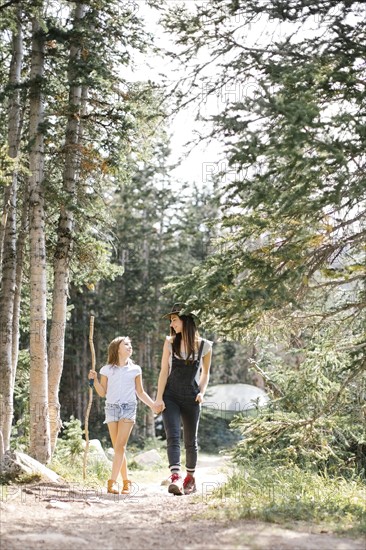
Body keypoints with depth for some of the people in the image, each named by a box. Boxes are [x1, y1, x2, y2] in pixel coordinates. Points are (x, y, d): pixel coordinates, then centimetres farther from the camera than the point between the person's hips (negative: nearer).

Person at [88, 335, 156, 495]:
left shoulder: (135, 369, 8)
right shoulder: (107, 369, 6)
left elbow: (140, 393, 14)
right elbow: (102, 393, 8)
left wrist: (154, 406, 6)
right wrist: (95, 380, -7)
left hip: (128, 408, -1)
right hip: (111, 408, 1)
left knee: (120, 446, -13)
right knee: (118, 448, 2)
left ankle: (112, 481, -16)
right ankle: (126, 481, 10)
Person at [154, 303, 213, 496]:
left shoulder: (204, 346, 0)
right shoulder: (170, 343, 2)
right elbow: (164, 371, 1)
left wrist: (202, 392, -3)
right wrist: (159, 398, -5)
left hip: (191, 399, 0)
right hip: (171, 396, 0)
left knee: (190, 441, 9)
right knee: (173, 437, -16)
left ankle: (191, 478, 27)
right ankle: (175, 476, -27)